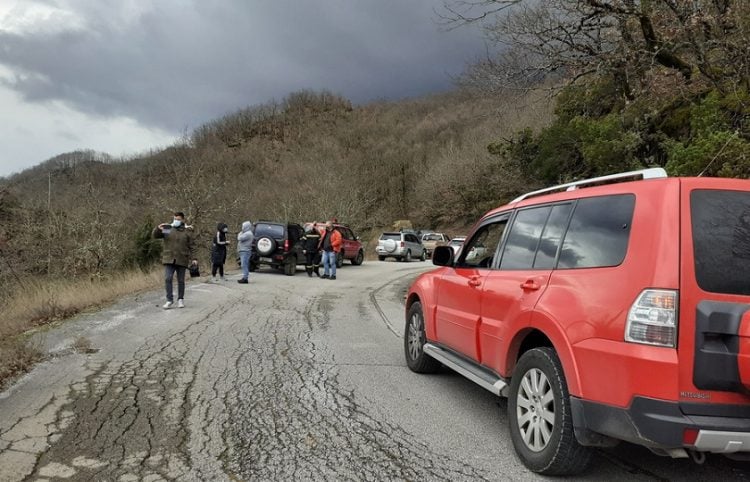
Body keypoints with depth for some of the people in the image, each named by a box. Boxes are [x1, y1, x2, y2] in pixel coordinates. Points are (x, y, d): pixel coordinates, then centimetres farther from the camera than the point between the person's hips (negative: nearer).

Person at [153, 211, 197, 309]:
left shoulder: (187, 231, 4)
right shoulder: (167, 229, 7)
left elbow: (192, 247, 2)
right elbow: (155, 235, 1)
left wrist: (193, 259, -7)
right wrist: (158, 228, -20)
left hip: (182, 260, -1)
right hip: (169, 259, 1)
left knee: (181, 281, 8)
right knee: (168, 279, -9)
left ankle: (180, 299, 21)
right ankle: (169, 300, -3)